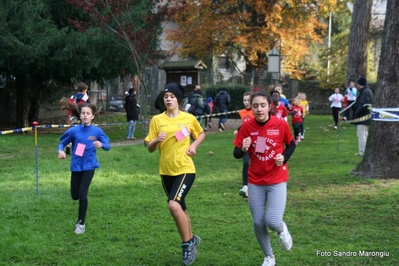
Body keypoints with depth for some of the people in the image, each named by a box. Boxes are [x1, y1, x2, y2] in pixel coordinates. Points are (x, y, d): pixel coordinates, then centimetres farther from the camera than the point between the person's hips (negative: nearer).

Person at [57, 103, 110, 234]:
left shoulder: (97, 131, -8)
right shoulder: (73, 131, -6)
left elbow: (108, 146, -3)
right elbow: (62, 143, 3)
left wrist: (102, 145, -26)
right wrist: (61, 151, -18)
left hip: (89, 166, -2)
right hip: (76, 166, 2)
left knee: (82, 193, -11)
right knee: (75, 195, 7)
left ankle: (81, 223, 5)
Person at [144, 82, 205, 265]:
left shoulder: (189, 118, -4)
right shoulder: (157, 120, 0)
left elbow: (201, 134, 15)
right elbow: (149, 148, 1)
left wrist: (194, 145, -4)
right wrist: (156, 140, -20)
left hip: (185, 169, -4)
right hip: (166, 171, 4)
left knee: (174, 204, -23)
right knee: (180, 208, 16)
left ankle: (187, 243, -6)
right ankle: (191, 239, 39)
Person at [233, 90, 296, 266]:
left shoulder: (281, 124, -11)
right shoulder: (247, 127, -9)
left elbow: (291, 144, 6)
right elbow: (236, 154, -5)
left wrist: (284, 157, -13)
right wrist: (243, 149, -28)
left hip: (277, 181, -2)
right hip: (255, 182, 2)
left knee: (272, 221, -15)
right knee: (258, 223, 6)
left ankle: (282, 230, 24)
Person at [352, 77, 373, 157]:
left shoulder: (364, 92, -17)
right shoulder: (368, 91, 15)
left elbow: (363, 105, -24)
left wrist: (356, 113, -15)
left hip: (362, 117, -11)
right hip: (367, 117, 11)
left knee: (361, 134, -7)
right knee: (365, 134, 17)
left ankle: (362, 152, -6)